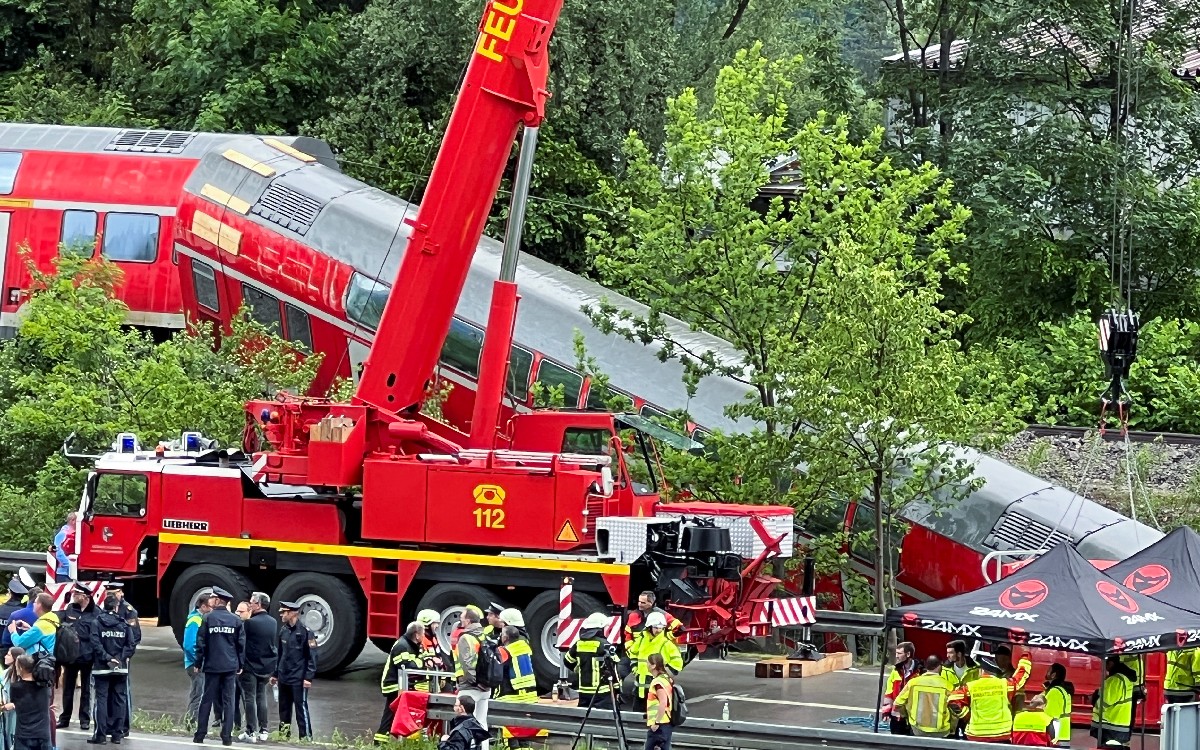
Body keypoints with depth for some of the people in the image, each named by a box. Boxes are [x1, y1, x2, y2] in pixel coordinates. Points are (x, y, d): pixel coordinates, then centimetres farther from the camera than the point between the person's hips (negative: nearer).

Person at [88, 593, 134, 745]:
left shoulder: (98, 623, -5)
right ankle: (117, 734, 7)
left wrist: (107, 658, -12)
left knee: (102, 699, -1)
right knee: (119, 699, 7)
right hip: (120, 667, 2)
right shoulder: (123, 624, 2)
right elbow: (130, 645, -4)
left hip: (102, 668, -2)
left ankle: (100, 734, -5)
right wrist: (122, 658, -1)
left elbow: (96, 644, -15)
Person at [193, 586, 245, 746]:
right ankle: (227, 736, 1)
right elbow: (241, 643, 4)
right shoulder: (235, 620, 2)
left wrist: (198, 662, 4)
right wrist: (240, 664, 12)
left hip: (212, 666, -2)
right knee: (228, 700, 4)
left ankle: (200, 734, 5)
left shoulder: (208, 618, -5)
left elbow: (201, 642, -4)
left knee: (207, 700, 5)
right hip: (231, 666, 2)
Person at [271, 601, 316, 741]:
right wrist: (275, 674, 17)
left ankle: (306, 737, -1)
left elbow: (311, 656, -11)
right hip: (283, 677, 7)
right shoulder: (283, 631, 10)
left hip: (298, 679, -7)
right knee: (284, 708, 12)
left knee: (301, 708, -5)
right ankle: (283, 734, 20)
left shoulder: (305, 631, -10)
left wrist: (309, 677, -16)